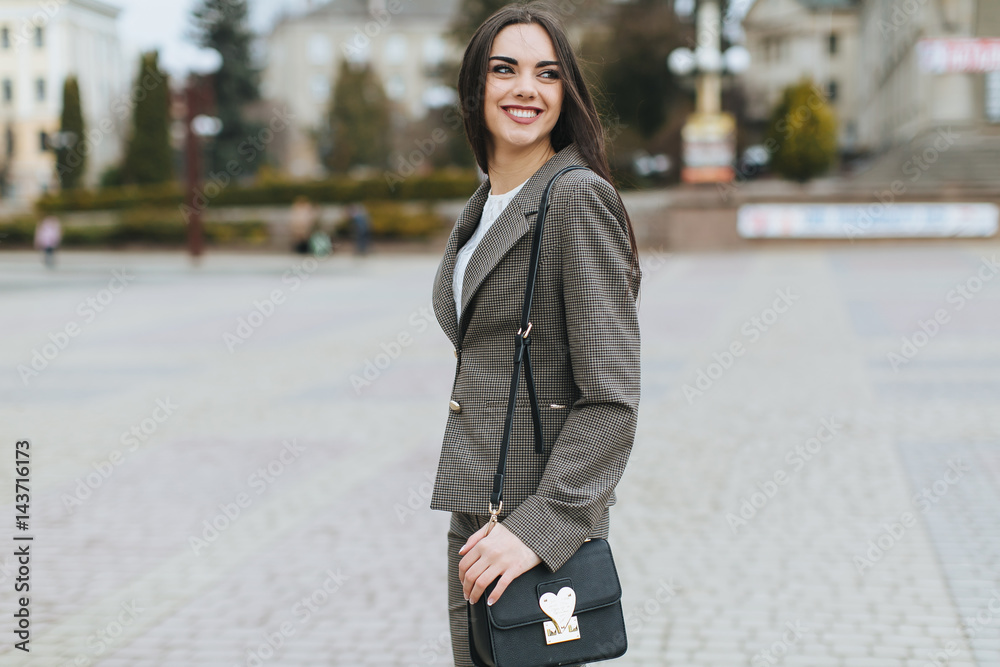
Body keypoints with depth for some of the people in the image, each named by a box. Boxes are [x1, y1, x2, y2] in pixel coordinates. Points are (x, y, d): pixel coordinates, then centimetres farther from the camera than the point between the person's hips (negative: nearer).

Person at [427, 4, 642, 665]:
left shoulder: (577, 198, -14)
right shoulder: (482, 206, 12)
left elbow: (611, 397, -18)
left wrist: (539, 525, -22)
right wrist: (478, 523, 19)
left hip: (541, 504, -8)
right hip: (477, 507, 8)